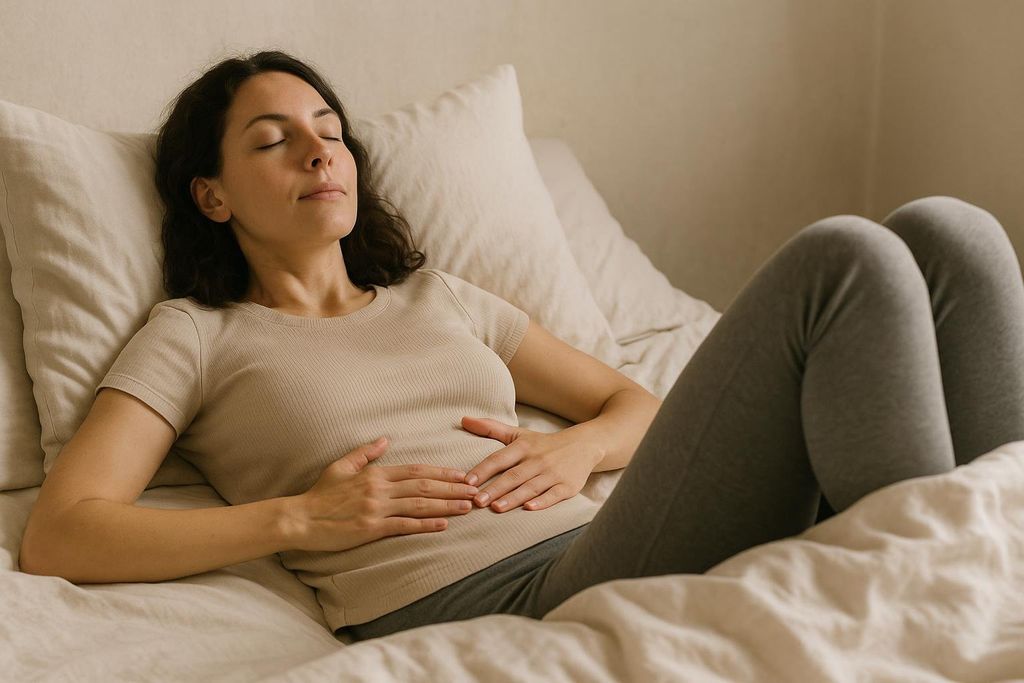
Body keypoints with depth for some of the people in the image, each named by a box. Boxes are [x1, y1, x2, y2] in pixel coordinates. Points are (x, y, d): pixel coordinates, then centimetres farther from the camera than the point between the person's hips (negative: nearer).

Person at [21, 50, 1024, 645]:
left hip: (597, 546, 7)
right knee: (841, 262, -22)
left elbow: (636, 405, 31)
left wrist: (576, 447, 6)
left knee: (944, 233, -10)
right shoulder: (196, 337, 15)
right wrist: (300, 518, -7)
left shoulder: (438, 299, 29)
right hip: (482, 602, -6)